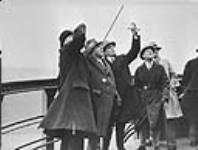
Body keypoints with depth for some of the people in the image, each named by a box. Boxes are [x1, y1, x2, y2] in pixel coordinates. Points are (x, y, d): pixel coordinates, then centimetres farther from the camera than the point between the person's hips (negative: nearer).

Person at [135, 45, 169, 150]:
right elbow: (136, 85, 12)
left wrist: (164, 94, -2)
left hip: (156, 98, -1)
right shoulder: (139, 70, 12)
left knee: (154, 124, -8)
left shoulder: (159, 68, 11)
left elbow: (165, 82, 8)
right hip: (142, 98, 1)